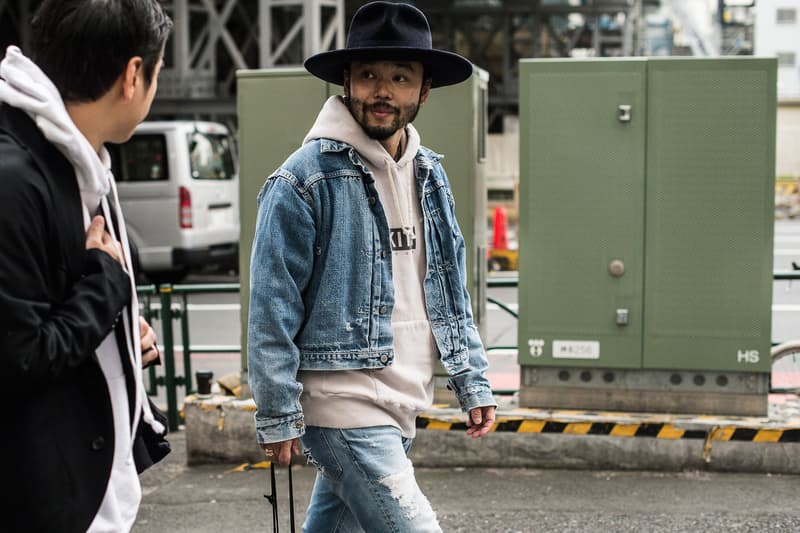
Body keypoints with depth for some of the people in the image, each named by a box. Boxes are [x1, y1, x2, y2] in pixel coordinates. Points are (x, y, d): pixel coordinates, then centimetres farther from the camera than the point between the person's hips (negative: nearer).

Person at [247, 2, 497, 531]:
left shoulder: (430, 174, 10)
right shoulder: (305, 180, -12)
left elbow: (450, 291, 15)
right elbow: (273, 308, -13)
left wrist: (473, 382, 10)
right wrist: (278, 417, -13)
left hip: (403, 405, 7)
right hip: (344, 406, -7)